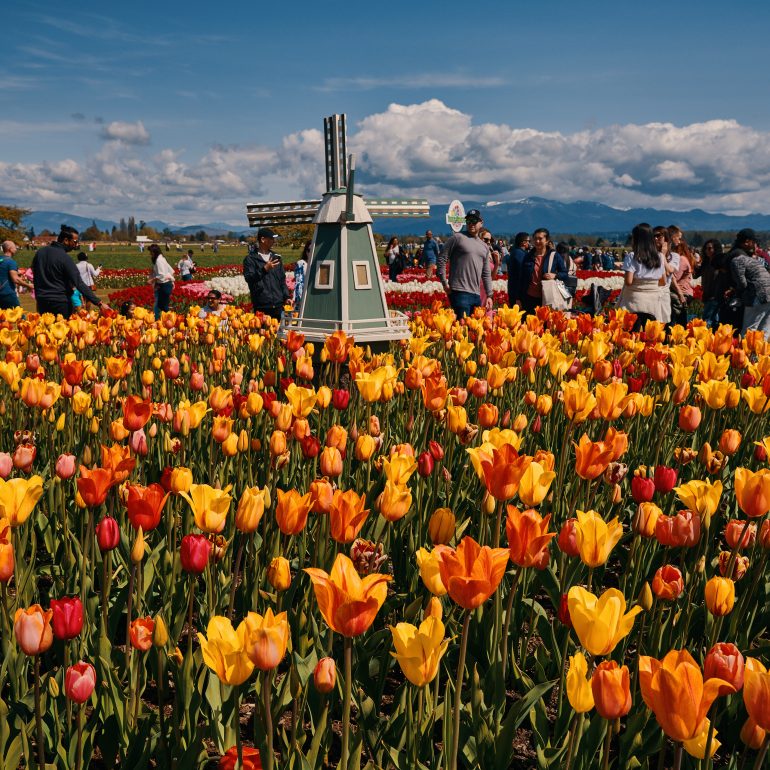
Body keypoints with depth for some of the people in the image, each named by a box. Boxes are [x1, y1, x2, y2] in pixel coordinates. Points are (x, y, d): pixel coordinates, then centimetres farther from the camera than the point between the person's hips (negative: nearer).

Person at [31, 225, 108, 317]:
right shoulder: (64, 258, -16)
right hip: (60, 303, -6)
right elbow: (79, 284, -22)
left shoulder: (40, 252, 4)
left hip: (42, 301, 6)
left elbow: (35, 276, 14)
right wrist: (99, 303, -25)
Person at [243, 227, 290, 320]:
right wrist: (264, 269, -20)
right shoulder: (250, 259, 1)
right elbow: (249, 278, -11)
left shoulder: (276, 257, 18)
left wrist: (286, 297, 11)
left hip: (278, 306, 5)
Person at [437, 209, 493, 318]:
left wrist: (489, 296, 15)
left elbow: (486, 274, 21)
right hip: (459, 293, -7)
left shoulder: (484, 247, 19)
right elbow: (441, 259, -3)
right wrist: (445, 284, -8)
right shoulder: (458, 238, 0)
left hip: (476, 295, 7)